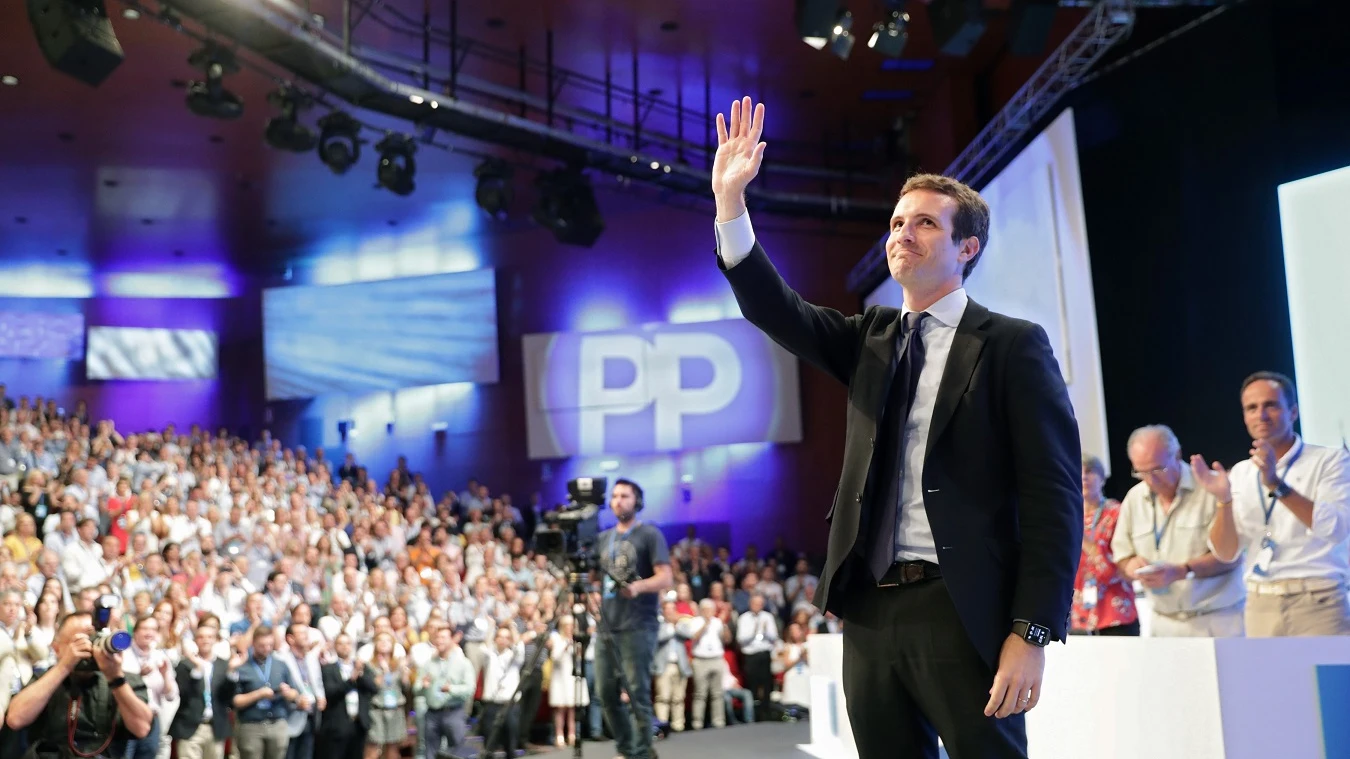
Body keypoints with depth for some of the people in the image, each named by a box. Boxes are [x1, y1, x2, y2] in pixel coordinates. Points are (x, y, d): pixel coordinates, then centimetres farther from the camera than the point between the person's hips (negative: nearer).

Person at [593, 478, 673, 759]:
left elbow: (666, 579, -10)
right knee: (606, 694, 7)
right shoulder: (603, 538, 16)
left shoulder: (650, 534, -2)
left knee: (637, 694, -7)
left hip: (638, 627, -6)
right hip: (605, 626, 6)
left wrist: (638, 587, -27)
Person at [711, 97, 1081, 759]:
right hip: (870, 610, 5)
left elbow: (1053, 499, -8)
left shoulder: (1012, 346, -2)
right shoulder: (869, 339, 15)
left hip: (963, 612, -5)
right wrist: (730, 200, -10)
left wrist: (1033, 634, -15)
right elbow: (774, 309, 2)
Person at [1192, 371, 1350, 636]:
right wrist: (1224, 500, -13)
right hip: (1260, 609, 4)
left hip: (1318, 605, -3)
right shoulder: (1240, 473, 9)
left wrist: (1277, 485, -24)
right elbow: (1226, 553, 4)